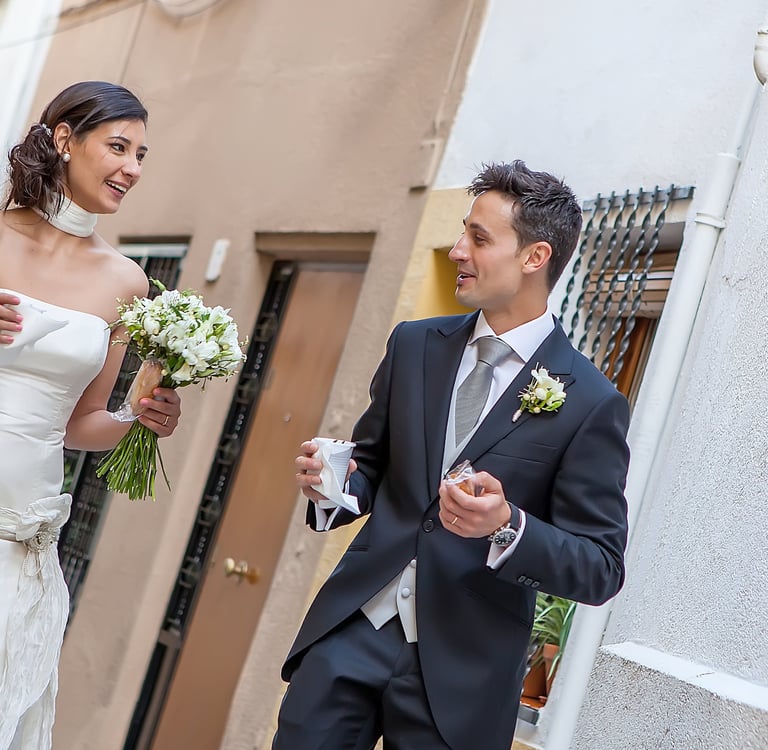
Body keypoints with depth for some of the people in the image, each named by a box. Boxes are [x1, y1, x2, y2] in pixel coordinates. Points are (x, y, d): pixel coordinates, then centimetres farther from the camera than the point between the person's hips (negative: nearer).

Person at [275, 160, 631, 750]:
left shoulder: (591, 403, -9)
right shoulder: (414, 345, 6)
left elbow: (602, 568, -7)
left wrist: (506, 527, -24)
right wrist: (333, 487, -5)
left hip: (460, 672, -3)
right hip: (355, 629, 4)